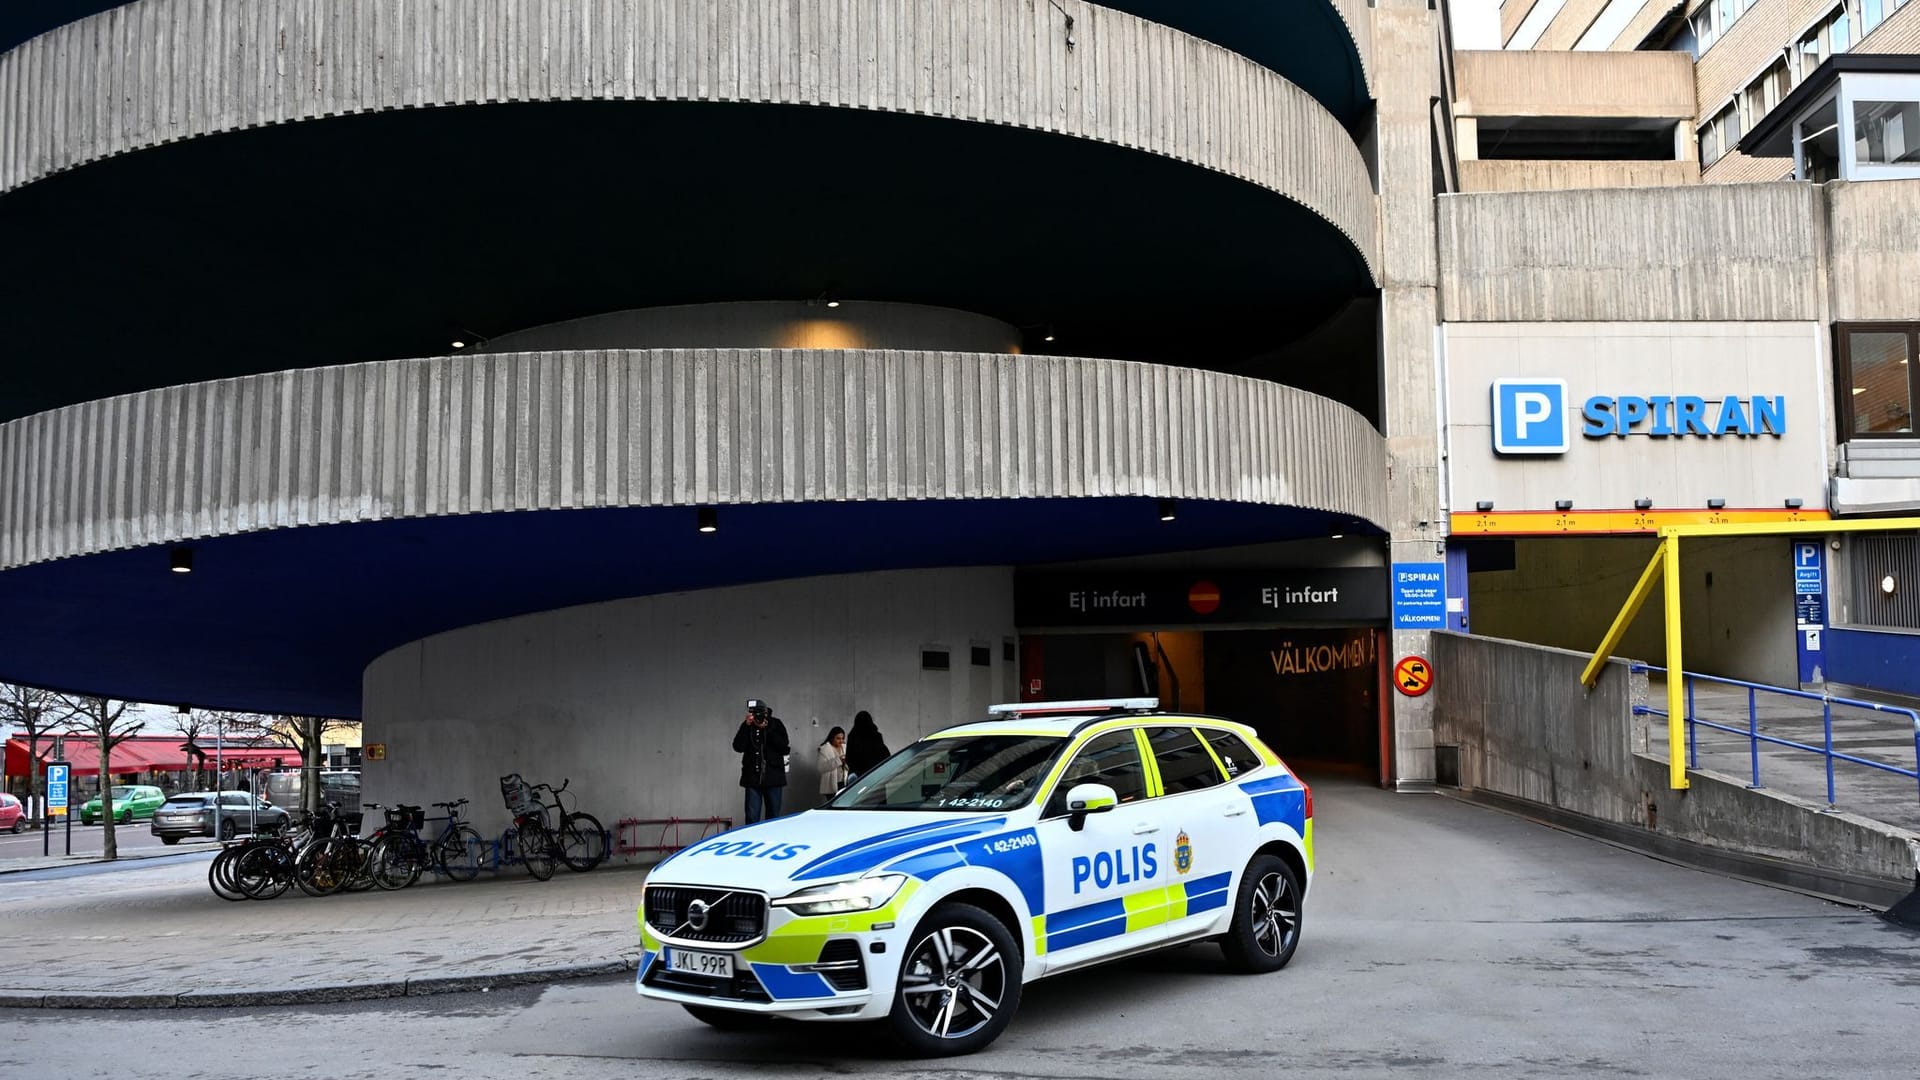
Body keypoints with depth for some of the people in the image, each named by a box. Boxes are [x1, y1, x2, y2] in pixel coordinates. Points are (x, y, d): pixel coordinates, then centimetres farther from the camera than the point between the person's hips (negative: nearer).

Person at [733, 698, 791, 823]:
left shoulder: (776, 724, 1)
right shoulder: (747, 726, 3)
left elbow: (785, 748, -8)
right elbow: (738, 747, -8)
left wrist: (767, 730, -14)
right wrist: (747, 726, -16)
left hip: (773, 778, 0)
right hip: (753, 778, 0)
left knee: (773, 817, 5)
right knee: (752, 817, -4)